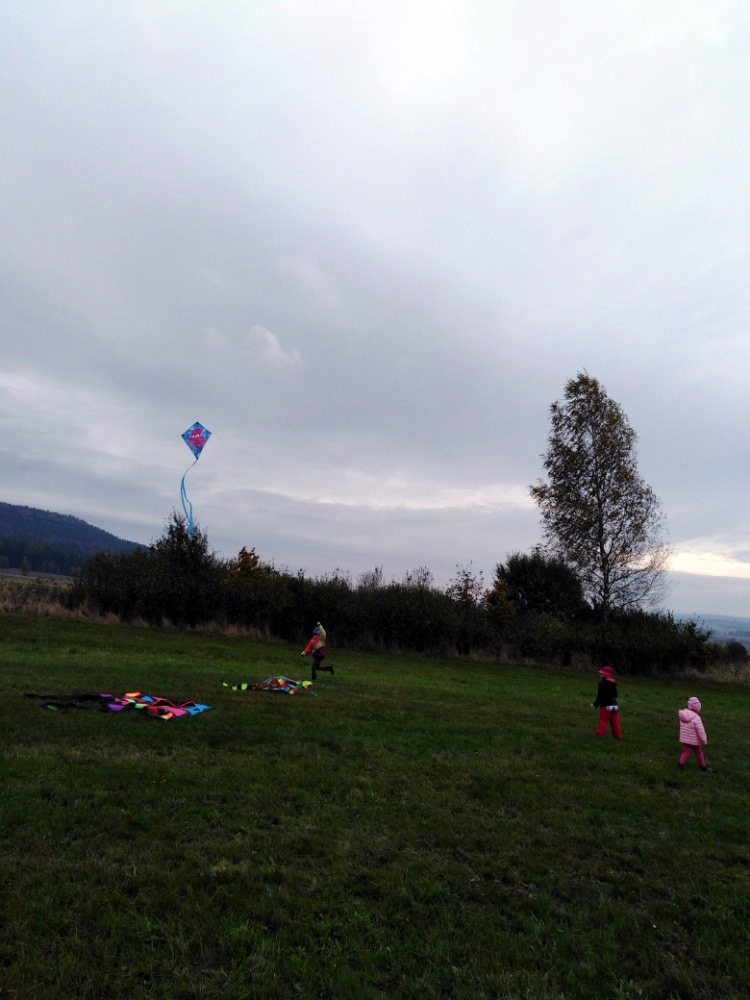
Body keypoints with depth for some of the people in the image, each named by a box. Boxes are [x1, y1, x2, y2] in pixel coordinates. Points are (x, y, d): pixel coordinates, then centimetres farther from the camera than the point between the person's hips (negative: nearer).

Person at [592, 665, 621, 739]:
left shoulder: (602, 683, -14)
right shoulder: (613, 683, 10)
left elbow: (600, 696, -16)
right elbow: (615, 695, 18)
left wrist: (595, 704, -10)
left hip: (606, 706, -7)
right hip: (615, 704, 7)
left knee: (603, 721, -2)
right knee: (615, 721, 12)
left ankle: (600, 734, -5)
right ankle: (617, 735, 15)